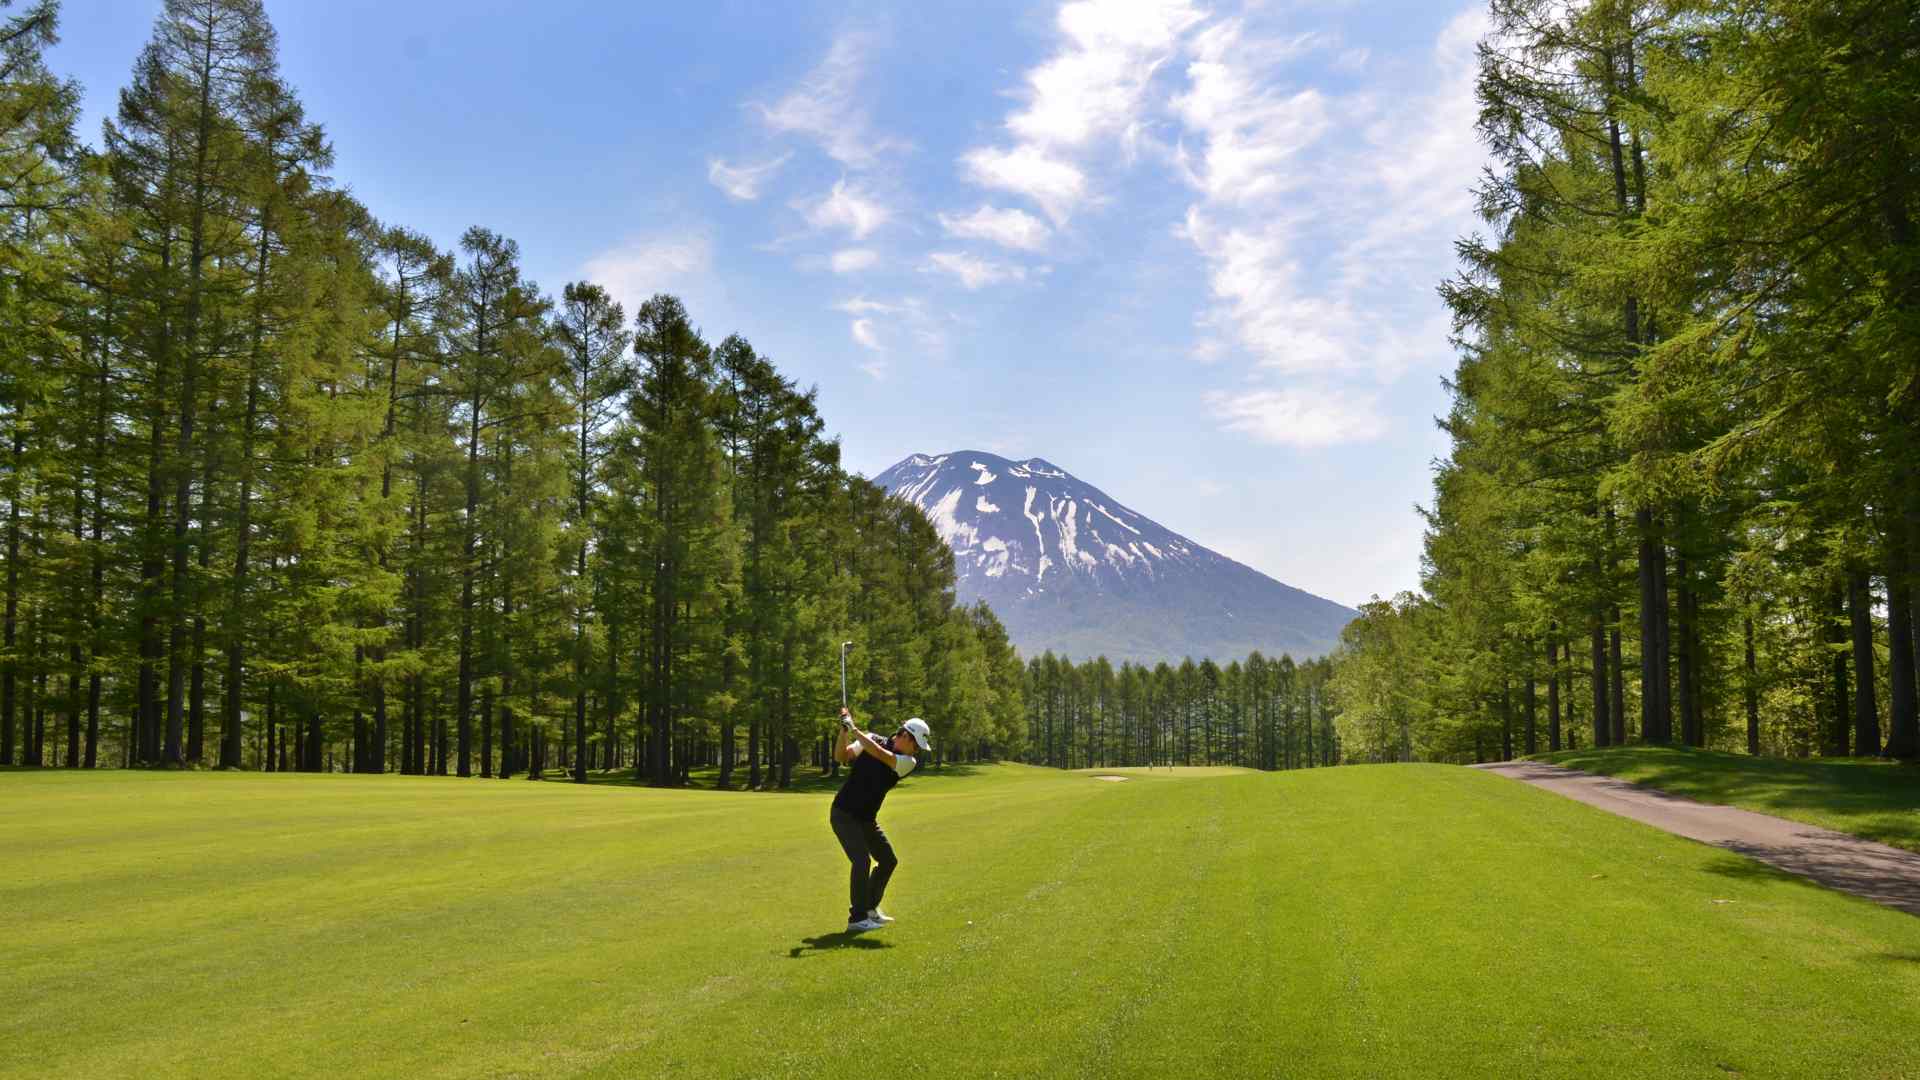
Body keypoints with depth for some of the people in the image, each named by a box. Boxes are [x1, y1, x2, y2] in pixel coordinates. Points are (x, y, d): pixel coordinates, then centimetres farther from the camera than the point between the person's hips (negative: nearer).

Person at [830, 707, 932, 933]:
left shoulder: (908, 762, -6)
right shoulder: (871, 739, -9)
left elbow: (880, 755, -23)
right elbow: (840, 756, -15)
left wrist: (854, 730, -28)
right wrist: (844, 731, -29)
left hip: (867, 819, 6)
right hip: (844, 813, -6)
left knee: (888, 860, 13)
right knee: (862, 860, -17)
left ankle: (870, 908, 30)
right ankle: (857, 918, -10)